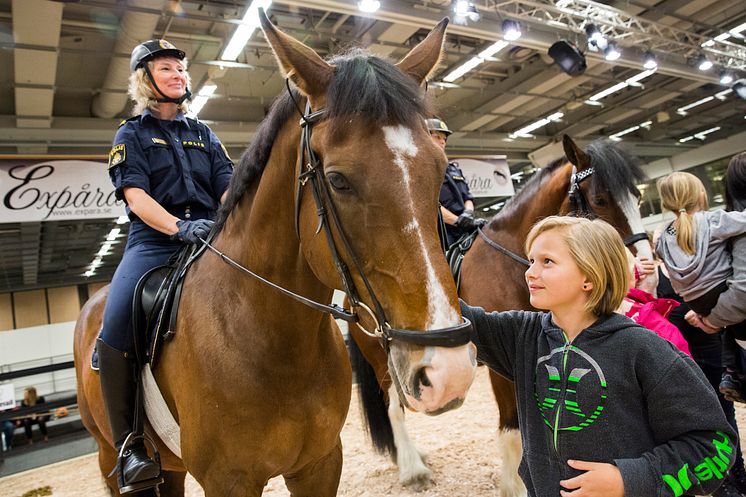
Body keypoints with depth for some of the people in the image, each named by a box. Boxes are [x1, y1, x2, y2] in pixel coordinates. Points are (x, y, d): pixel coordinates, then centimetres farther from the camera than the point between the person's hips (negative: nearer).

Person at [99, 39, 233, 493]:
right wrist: (179, 227, -23)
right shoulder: (132, 133, 12)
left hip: (209, 238, 3)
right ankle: (131, 444, -10)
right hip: (154, 242, -2)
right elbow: (135, 196, -4)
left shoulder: (203, 133, 21)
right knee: (115, 333, -25)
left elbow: (229, 187, 8)